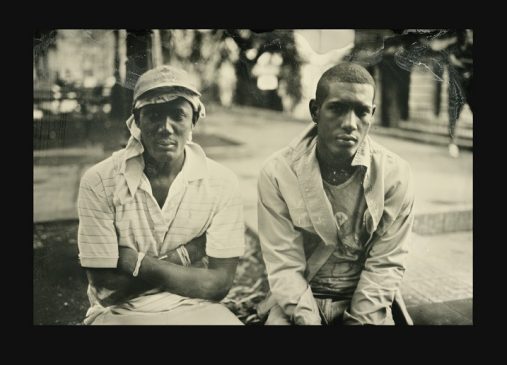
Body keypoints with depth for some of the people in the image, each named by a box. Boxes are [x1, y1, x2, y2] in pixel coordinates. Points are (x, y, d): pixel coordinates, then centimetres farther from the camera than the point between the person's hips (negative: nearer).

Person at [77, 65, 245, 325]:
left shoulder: (221, 183, -6)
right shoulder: (99, 182, -9)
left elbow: (218, 284, -8)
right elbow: (106, 285, -8)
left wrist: (136, 263, -12)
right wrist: (182, 256, -12)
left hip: (196, 310, 1)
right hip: (121, 313, -1)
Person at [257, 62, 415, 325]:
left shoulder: (396, 175, -9)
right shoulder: (277, 173, -11)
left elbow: (385, 264, -7)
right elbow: (284, 265, -12)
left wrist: (359, 320, -15)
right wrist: (307, 319, -22)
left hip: (366, 301, 1)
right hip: (298, 300, 0)